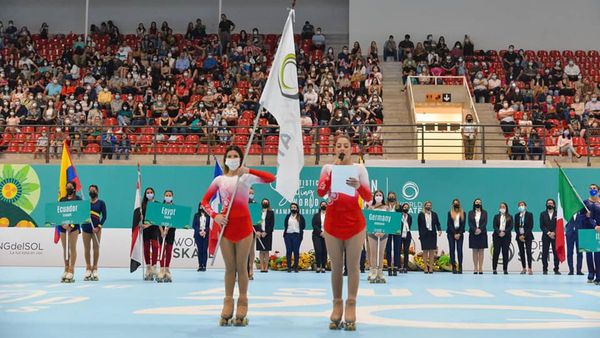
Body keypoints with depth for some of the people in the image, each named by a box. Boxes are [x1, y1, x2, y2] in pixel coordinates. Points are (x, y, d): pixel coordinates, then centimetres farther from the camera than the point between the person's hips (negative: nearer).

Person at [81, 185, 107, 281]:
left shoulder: (101, 203, 5)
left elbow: (104, 216, -1)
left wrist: (99, 227, -12)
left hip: (96, 228, -2)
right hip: (86, 227, 2)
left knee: (96, 248, -1)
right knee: (87, 248, 3)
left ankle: (95, 270, 4)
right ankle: (88, 269, 10)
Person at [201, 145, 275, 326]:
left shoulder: (247, 177, -1)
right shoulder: (219, 180, 6)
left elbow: (271, 178, -15)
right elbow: (205, 200, 10)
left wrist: (249, 170, -24)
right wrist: (214, 215, -8)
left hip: (243, 224, -2)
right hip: (226, 225, 2)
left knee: (241, 267, 5)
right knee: (229, 267, 8)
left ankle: (242, 304, 14)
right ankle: (228, 303, 16)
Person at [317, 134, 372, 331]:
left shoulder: (359, 168, 2)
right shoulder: (328, 168, 5)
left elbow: (368, 198, -7)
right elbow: (320, 192, -12)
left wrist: (358, 186, -27)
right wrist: (335, 168, -15)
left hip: (354, 223, -1)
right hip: (333, 223, 1)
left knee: (353, 265, 1)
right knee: (336, 267, 7)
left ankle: (351, 307, 7)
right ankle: (337, 305, 17)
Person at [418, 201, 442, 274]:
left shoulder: (434, 214, 8)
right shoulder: (421, 214, 4)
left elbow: (437, 223, 7)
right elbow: (419, 225, 7)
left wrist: (439, 230, -11)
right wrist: (420, 234, 4)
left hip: (432, 234, 1)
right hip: (424, 235, -1)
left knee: (432, 251, 1)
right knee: (425, 251, 0)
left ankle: (431, 267, 6)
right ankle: (426, 267, 6)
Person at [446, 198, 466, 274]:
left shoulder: (463, 213, 8)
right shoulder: (450, 213, 5)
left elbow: (463, 224, 4)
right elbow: (449, 224, -1)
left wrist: (459, 234, -7)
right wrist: (454, 234, -9)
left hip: (460, 233, 0)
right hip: (451, 233, 0)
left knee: (459, 249, -6)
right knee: (452, 249, -3)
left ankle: (460, 267, -5)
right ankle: (453, 267, -2)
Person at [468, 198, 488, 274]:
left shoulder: (484, 213, 7)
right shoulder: (470, 213, 7)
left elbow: (485, 223, -3)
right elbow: (470, 223, -2)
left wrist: (480, 230, -18)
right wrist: (475, 230, -17)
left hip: (482, 233, 0)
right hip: (473, 234, 0)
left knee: (481, 251, -1)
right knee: (475, 251, 1)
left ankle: (480, 269, -1)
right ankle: (475, 269, 1)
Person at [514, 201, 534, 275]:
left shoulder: (529, 214, 0)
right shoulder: (517, 215, 9)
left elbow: (531, 226, -5)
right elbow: (515, 227, 7)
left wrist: (524, 235, -12)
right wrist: (519, 235, -7)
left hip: (527, 235, -3)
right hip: (519, 236, 3)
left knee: (528, 251, -12)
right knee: (521, 252, 3)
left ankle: (529, 269, -15)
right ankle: (524, 268, 7)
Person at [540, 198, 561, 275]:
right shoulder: (542, 214, 11)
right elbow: (541, 226, 2)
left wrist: (553, 233, -12)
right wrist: (548, 233, -10)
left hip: (555, 236, -1)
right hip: (545, 236, 1)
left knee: (556, 253, -3)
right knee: (545, 253, -2)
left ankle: (556, 269, 1)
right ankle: (545, 269, 2)